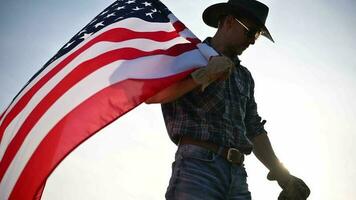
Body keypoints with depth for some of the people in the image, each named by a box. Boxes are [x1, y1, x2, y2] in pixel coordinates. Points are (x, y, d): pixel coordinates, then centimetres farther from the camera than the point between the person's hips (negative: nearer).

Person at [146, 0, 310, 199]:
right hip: (197, 165, -5)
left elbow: (254, 130, 25)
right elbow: (150, 94, -7)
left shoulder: (244, 76, 26)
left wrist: (281, 175, 16)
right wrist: (203, 76, -14)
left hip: (237, 174, 6)